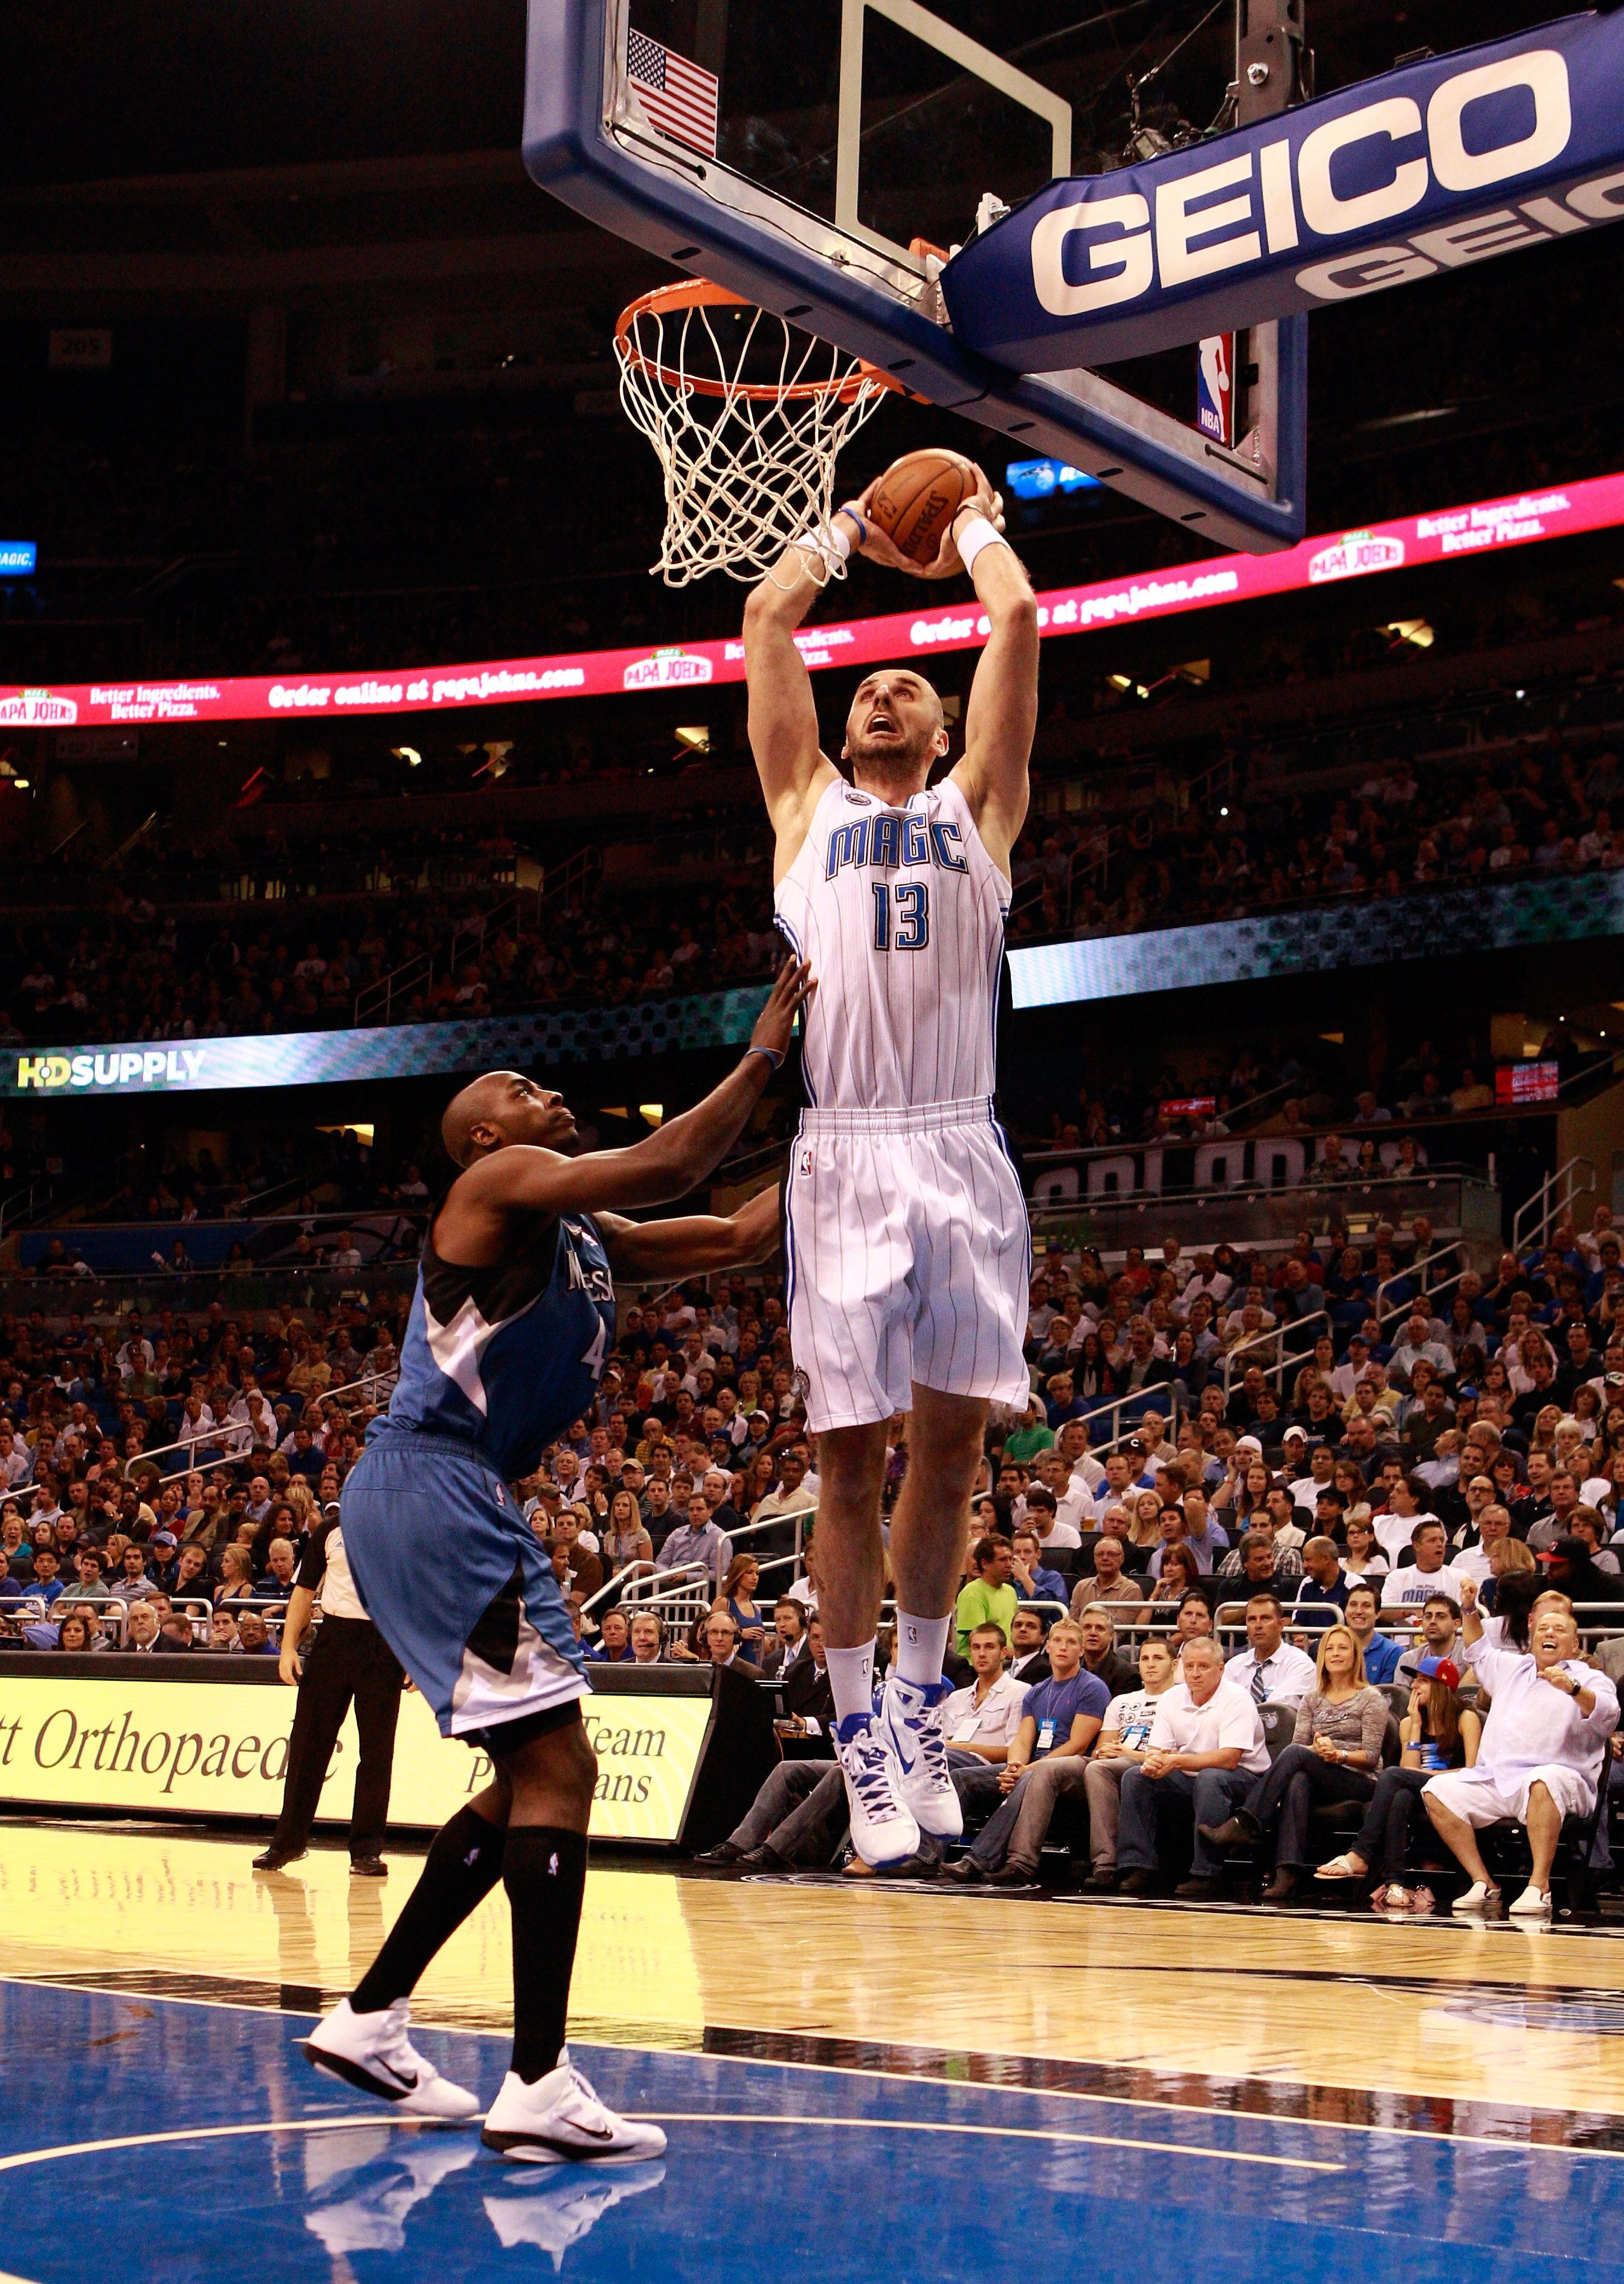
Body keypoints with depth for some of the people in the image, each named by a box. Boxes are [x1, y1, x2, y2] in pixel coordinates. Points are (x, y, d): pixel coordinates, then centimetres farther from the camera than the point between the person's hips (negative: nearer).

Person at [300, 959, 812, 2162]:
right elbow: (664, 1168, -22)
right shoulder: (499, 1183, -6)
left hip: (443, 1504, 10)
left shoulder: (587, 1235, 21)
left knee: (533, 1778, 16)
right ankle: (540, 2085, -16)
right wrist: (762, 1057, -14)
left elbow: (737, 1234, 20)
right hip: (435, 1488, -10)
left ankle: (370, 2018, 21)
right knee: (559, 1766, -13)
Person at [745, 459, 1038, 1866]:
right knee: (851, 1456, -1)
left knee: (954, 1434, 3)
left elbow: (1019, 613, 12)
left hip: (961, 1154, 1)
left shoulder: (979, 806, 18)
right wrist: (850, 528, 29)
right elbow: (768, 615, 15)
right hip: (842, 1158, -1)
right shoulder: (807, 807, 18)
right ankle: (864, 1742, 8)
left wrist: (973, 526, 28)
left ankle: (922, 1698, 21)